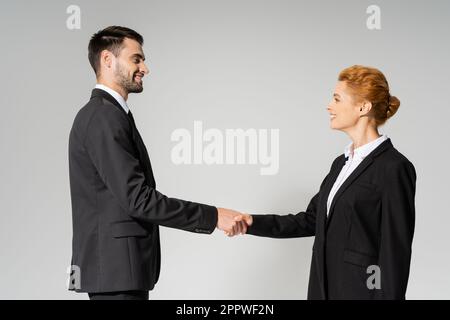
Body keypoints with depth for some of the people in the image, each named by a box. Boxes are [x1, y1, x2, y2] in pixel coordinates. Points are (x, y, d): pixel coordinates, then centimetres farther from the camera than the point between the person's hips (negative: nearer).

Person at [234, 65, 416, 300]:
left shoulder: (394, 168, -13)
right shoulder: (342, 163, 14)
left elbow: (396, 251, -15)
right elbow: (311, 220, 15)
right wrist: (254, 223, 4)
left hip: (362, 290, -8)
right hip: (327, 288, 8)